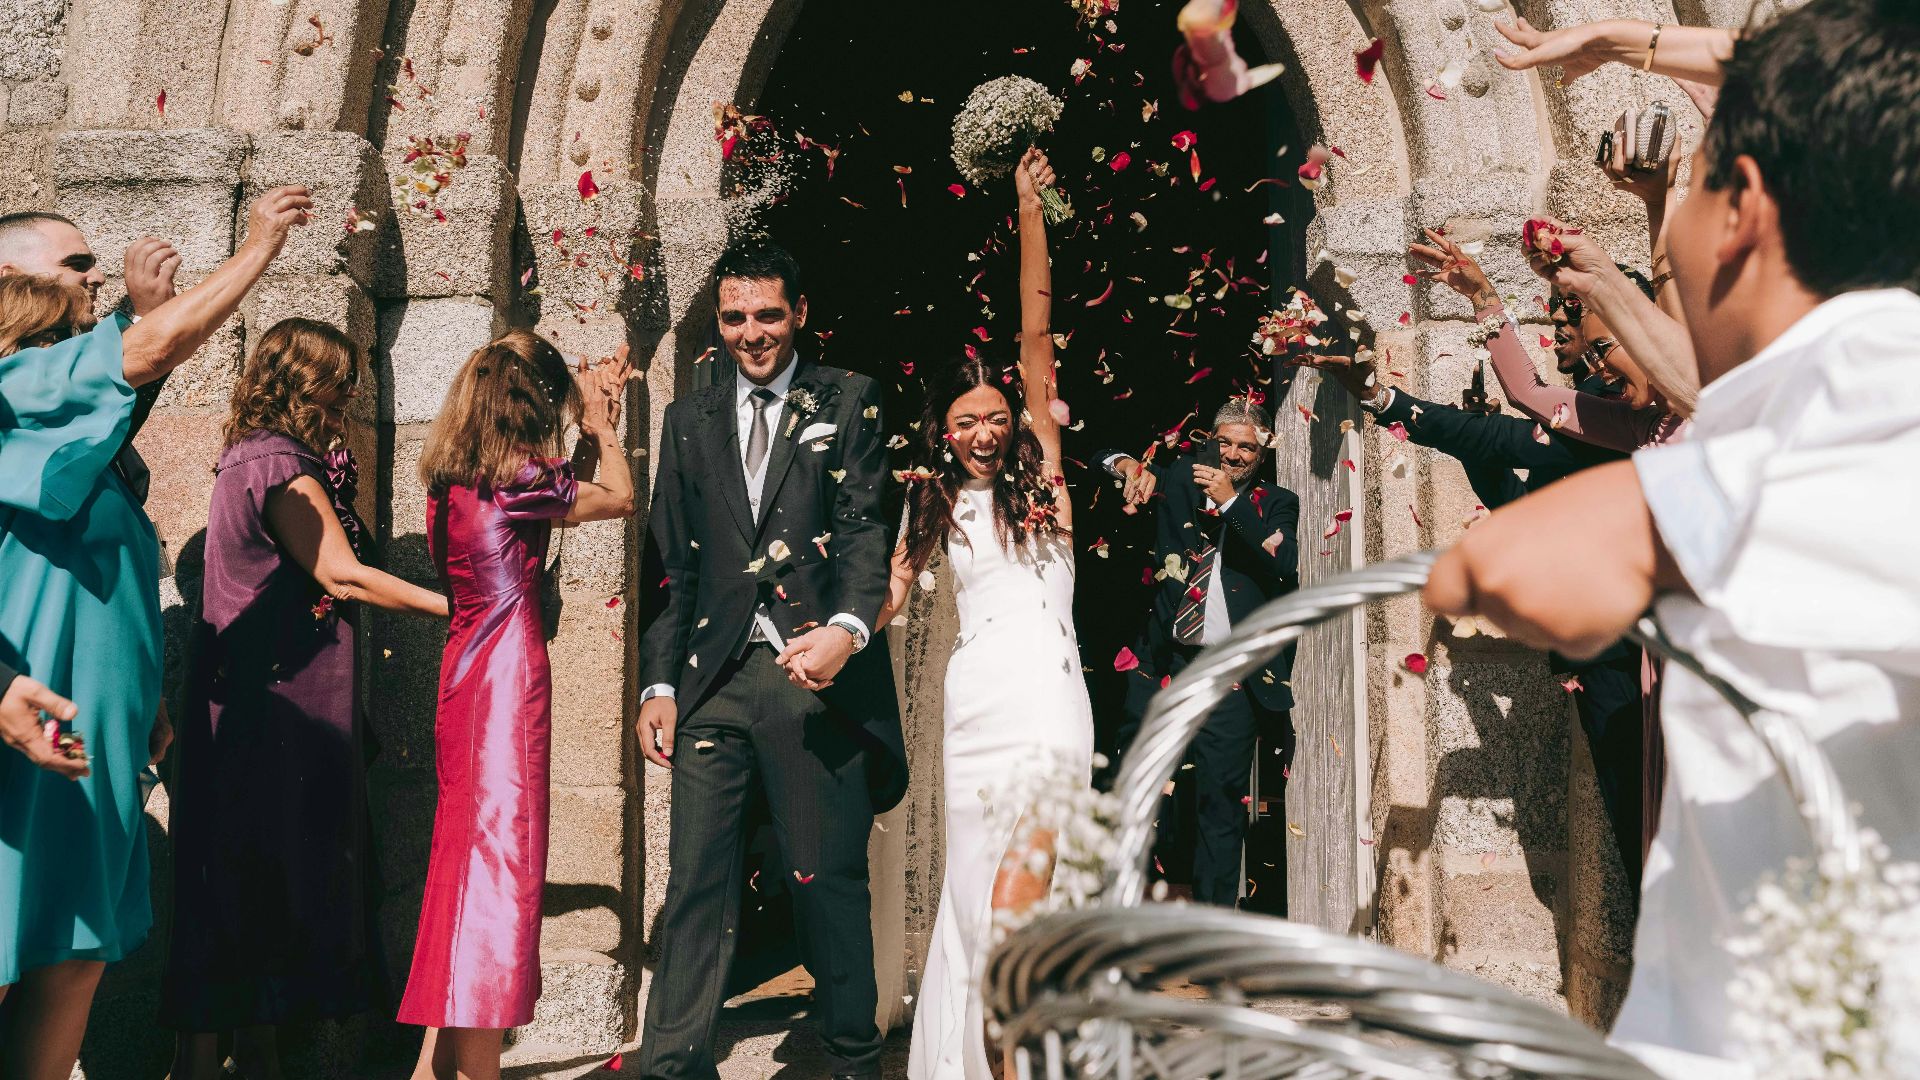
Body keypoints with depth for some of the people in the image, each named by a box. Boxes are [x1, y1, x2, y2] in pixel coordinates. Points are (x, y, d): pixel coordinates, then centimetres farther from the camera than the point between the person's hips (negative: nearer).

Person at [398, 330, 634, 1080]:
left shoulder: (451, 479, 10)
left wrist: (596, 423, 21)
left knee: (469, 847, 15)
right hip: (509, 672, -9)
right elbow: (618, 496, 0)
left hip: (464, 671, 9)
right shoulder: (515, 478, -13)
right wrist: (600, 422, 14)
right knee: (498, 854, -3)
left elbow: (564, 493, 19)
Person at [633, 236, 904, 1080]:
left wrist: (848, 627, -22)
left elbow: (865, 529, -3)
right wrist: (658, 683, 6)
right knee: (696, 881, 0)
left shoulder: (848, 402, 8)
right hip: (714, 679, 3)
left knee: (830, 877, 4)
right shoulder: (690, 420, 18)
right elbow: (671, 563, 15)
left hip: (818, 673, -2)